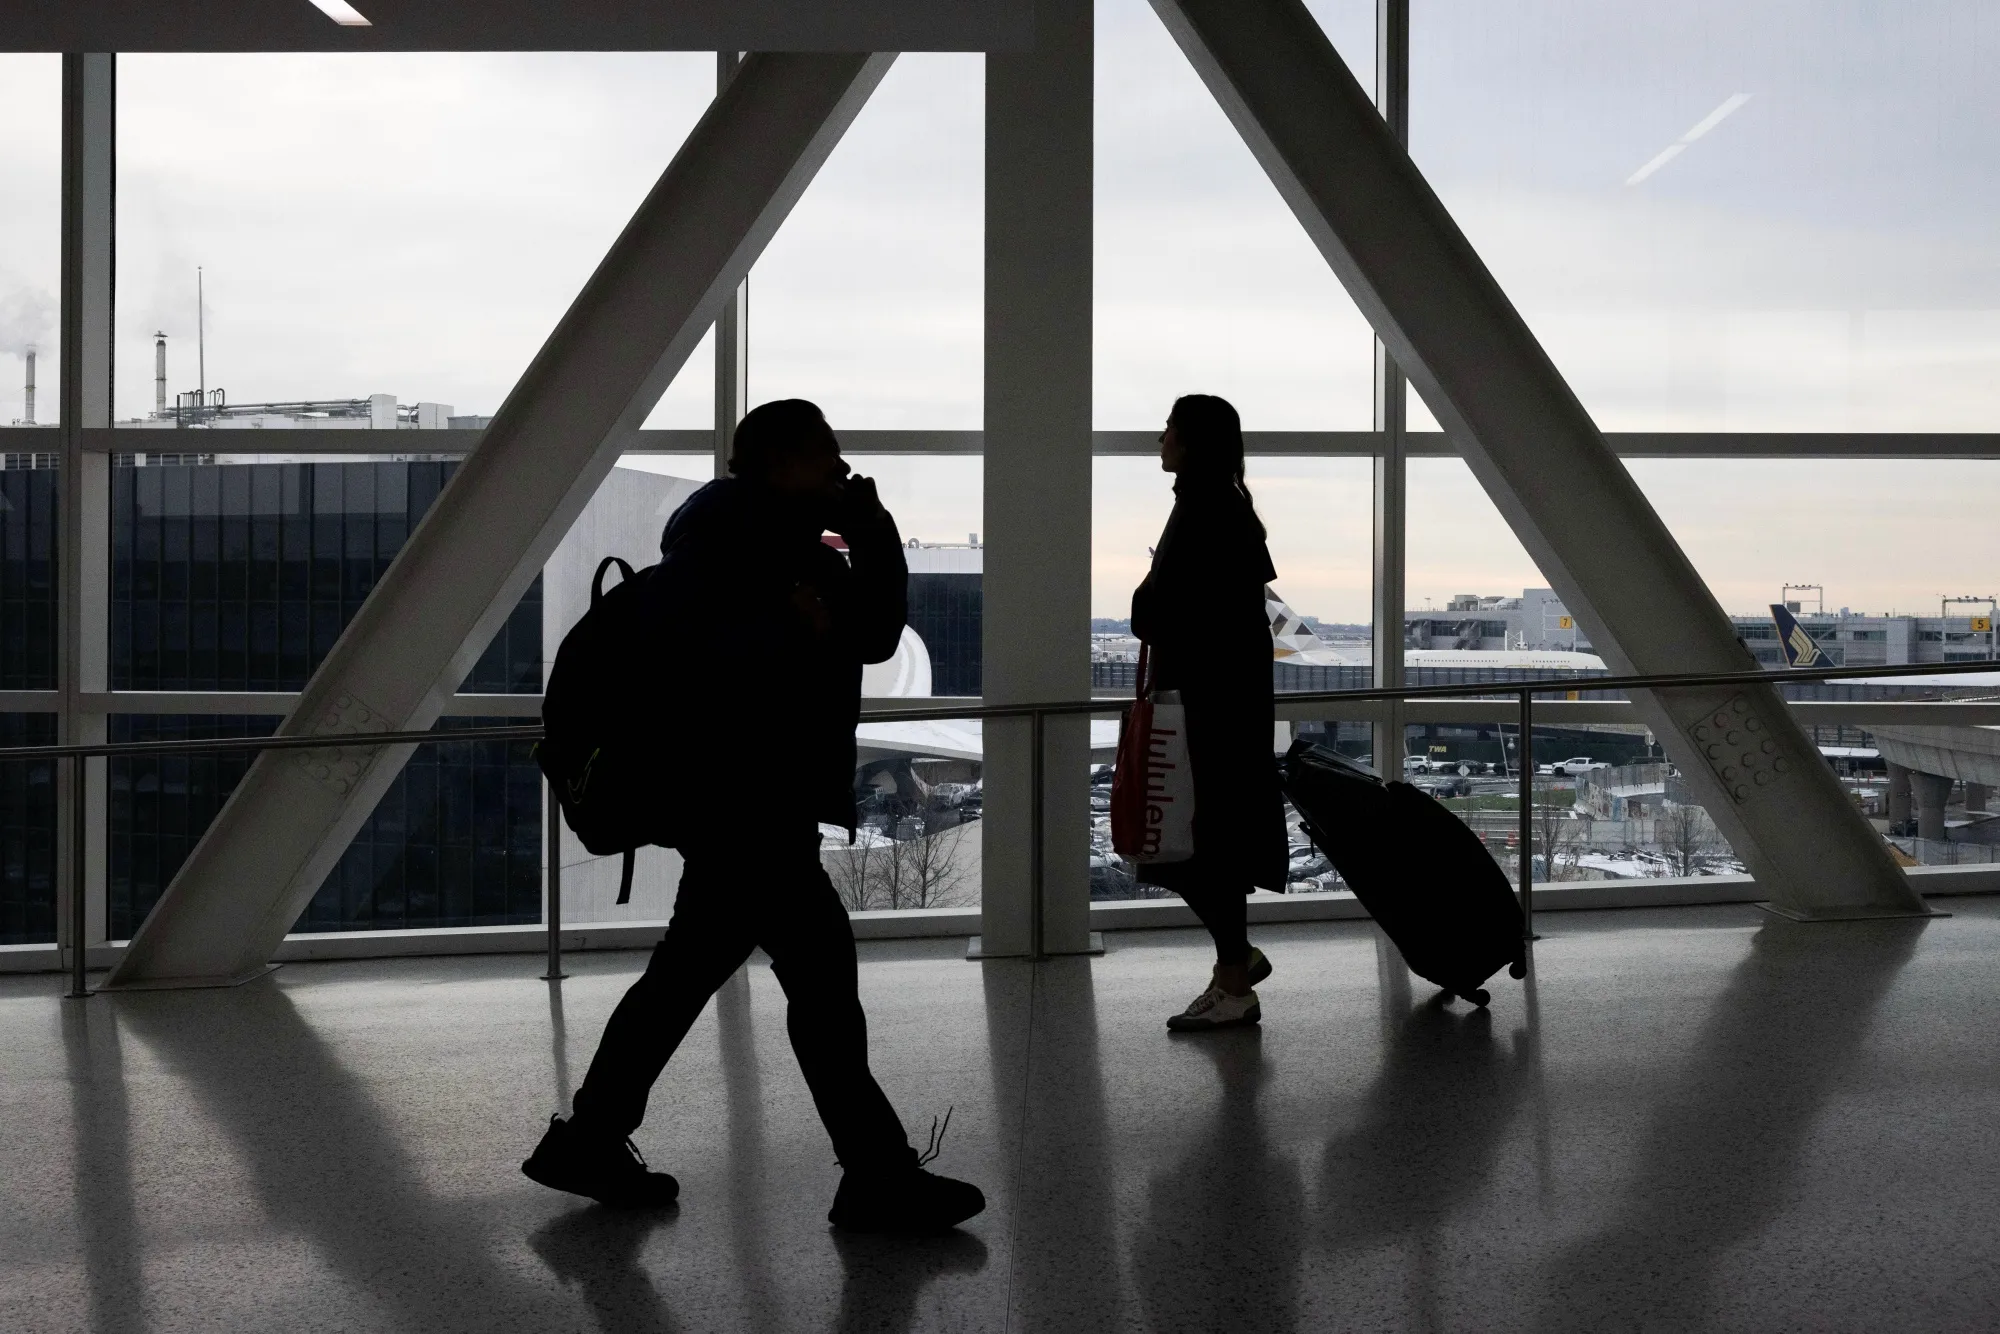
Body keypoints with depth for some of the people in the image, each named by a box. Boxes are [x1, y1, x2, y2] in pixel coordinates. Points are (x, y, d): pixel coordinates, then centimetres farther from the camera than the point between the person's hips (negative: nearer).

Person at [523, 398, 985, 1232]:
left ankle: (587, 1142, 25)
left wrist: (872, 536, 2)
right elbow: (688, 631, -23)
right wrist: (789, 632, -18)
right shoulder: (724, 520, -9)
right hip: (733, 793, -10)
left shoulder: (796, 545, 18)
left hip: (756, 797, 10)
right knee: (820, 963, -9)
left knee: (691, 969, 15)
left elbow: (874, 632, 11)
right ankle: (877, 1178, -3)